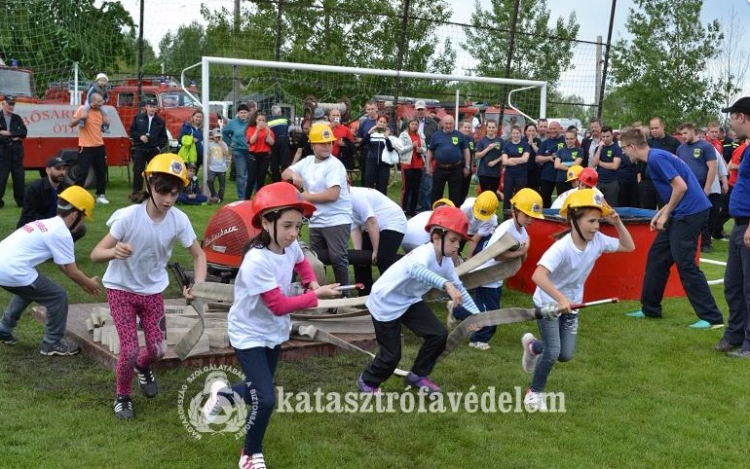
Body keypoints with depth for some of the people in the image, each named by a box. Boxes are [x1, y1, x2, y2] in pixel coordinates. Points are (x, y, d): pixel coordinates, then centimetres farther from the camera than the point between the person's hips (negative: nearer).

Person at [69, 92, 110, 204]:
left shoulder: (100, 111, 8)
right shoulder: (83, 109, -9)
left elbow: (107, 123, 23)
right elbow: (71, 124, -9)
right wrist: (81, 117, -26)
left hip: (99, 146, 6)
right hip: (86, 147, -6)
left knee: (101, 171, 9)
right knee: (82, 172, -6)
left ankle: (100, 195, 19)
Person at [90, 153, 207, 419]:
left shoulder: (179, 220, -19)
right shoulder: (129, 216, -28)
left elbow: (198, 254, -8)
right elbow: (95, 255, -26)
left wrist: (199, 285, -27)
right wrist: (114, 252, -49)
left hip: (153, 290, 3)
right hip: (121, 288, -3)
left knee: (158, 349, 4)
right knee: (129, 348, -10)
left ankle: (142, 367, 42)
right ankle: (122, 397, 20)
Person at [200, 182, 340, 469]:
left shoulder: (291, 247, -11)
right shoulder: (257, 261, -33)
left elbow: (301, 263, 14)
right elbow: (279, 305, -29)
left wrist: (311, 282, -5)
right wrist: (317, 296, -25)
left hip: (274, 331, 7)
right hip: (249, 335, -7)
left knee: (260, 391, 18)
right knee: (265, 399, -12)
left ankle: (224, 393, 51)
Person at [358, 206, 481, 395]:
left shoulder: (446, 261, -5)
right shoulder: (425, 253, -32)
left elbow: (458, 287, 9)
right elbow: (416, 269, -57)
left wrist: (475, 312, 0)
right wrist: (446, 284, -69)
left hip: (409, 300, 8)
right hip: (385, 302, -8)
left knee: (439, 335, -1)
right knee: (391, 355, -1)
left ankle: (417, 375, 20)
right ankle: (367, 381, 28)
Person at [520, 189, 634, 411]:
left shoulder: (598, 240, -13)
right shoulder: (562, 247, -33)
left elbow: (629, 246, 1)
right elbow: (538, 276, -43)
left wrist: (618, 223, -14)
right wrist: (560, 298, -52)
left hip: (571, 304, 6)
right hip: (548, 302, -6)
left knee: (565, 355, 8)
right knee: (553, 352, -12)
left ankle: (532, 346, 38)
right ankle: (535, 392, 13)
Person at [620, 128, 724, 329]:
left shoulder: (656, 158, -15)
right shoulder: (655, 158, 15)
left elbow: (681, 187, -20)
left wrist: (665, 215, -11)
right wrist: (660, 214, 13)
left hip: (690, 213, -10)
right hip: (681, 213, 10)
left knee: (685, 265, -8)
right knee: (656, 257, 14)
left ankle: (711, 318, -4)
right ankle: (650, 309, 22)